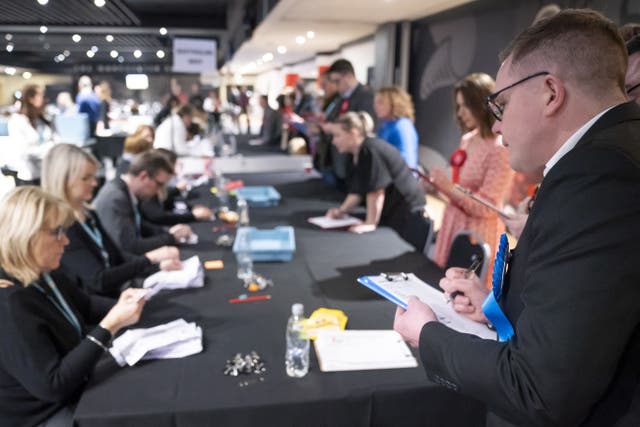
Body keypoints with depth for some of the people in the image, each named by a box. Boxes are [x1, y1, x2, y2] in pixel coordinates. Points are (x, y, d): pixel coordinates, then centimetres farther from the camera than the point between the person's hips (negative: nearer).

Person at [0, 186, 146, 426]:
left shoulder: (45, 276, -2)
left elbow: (86, 305, 17)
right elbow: (52, 385, -29)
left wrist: (119, 306, -4)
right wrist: (111, 326, -30)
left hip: (74, 395, 8)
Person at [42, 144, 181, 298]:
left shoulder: (89, 214, 9)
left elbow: (116, 257, 12)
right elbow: (99, 281, -23)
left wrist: (158, 265, -2)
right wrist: (150, 258, -26)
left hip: (113, 297, 8)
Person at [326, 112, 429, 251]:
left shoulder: (370, 151, -21)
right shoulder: (358, 154, 10)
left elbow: (376, 191, -24)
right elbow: (357, 190, 11)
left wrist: (370, 223, -20)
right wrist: (341, 210, -1)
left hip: (407, 212, -10)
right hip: (391, 212, 10)